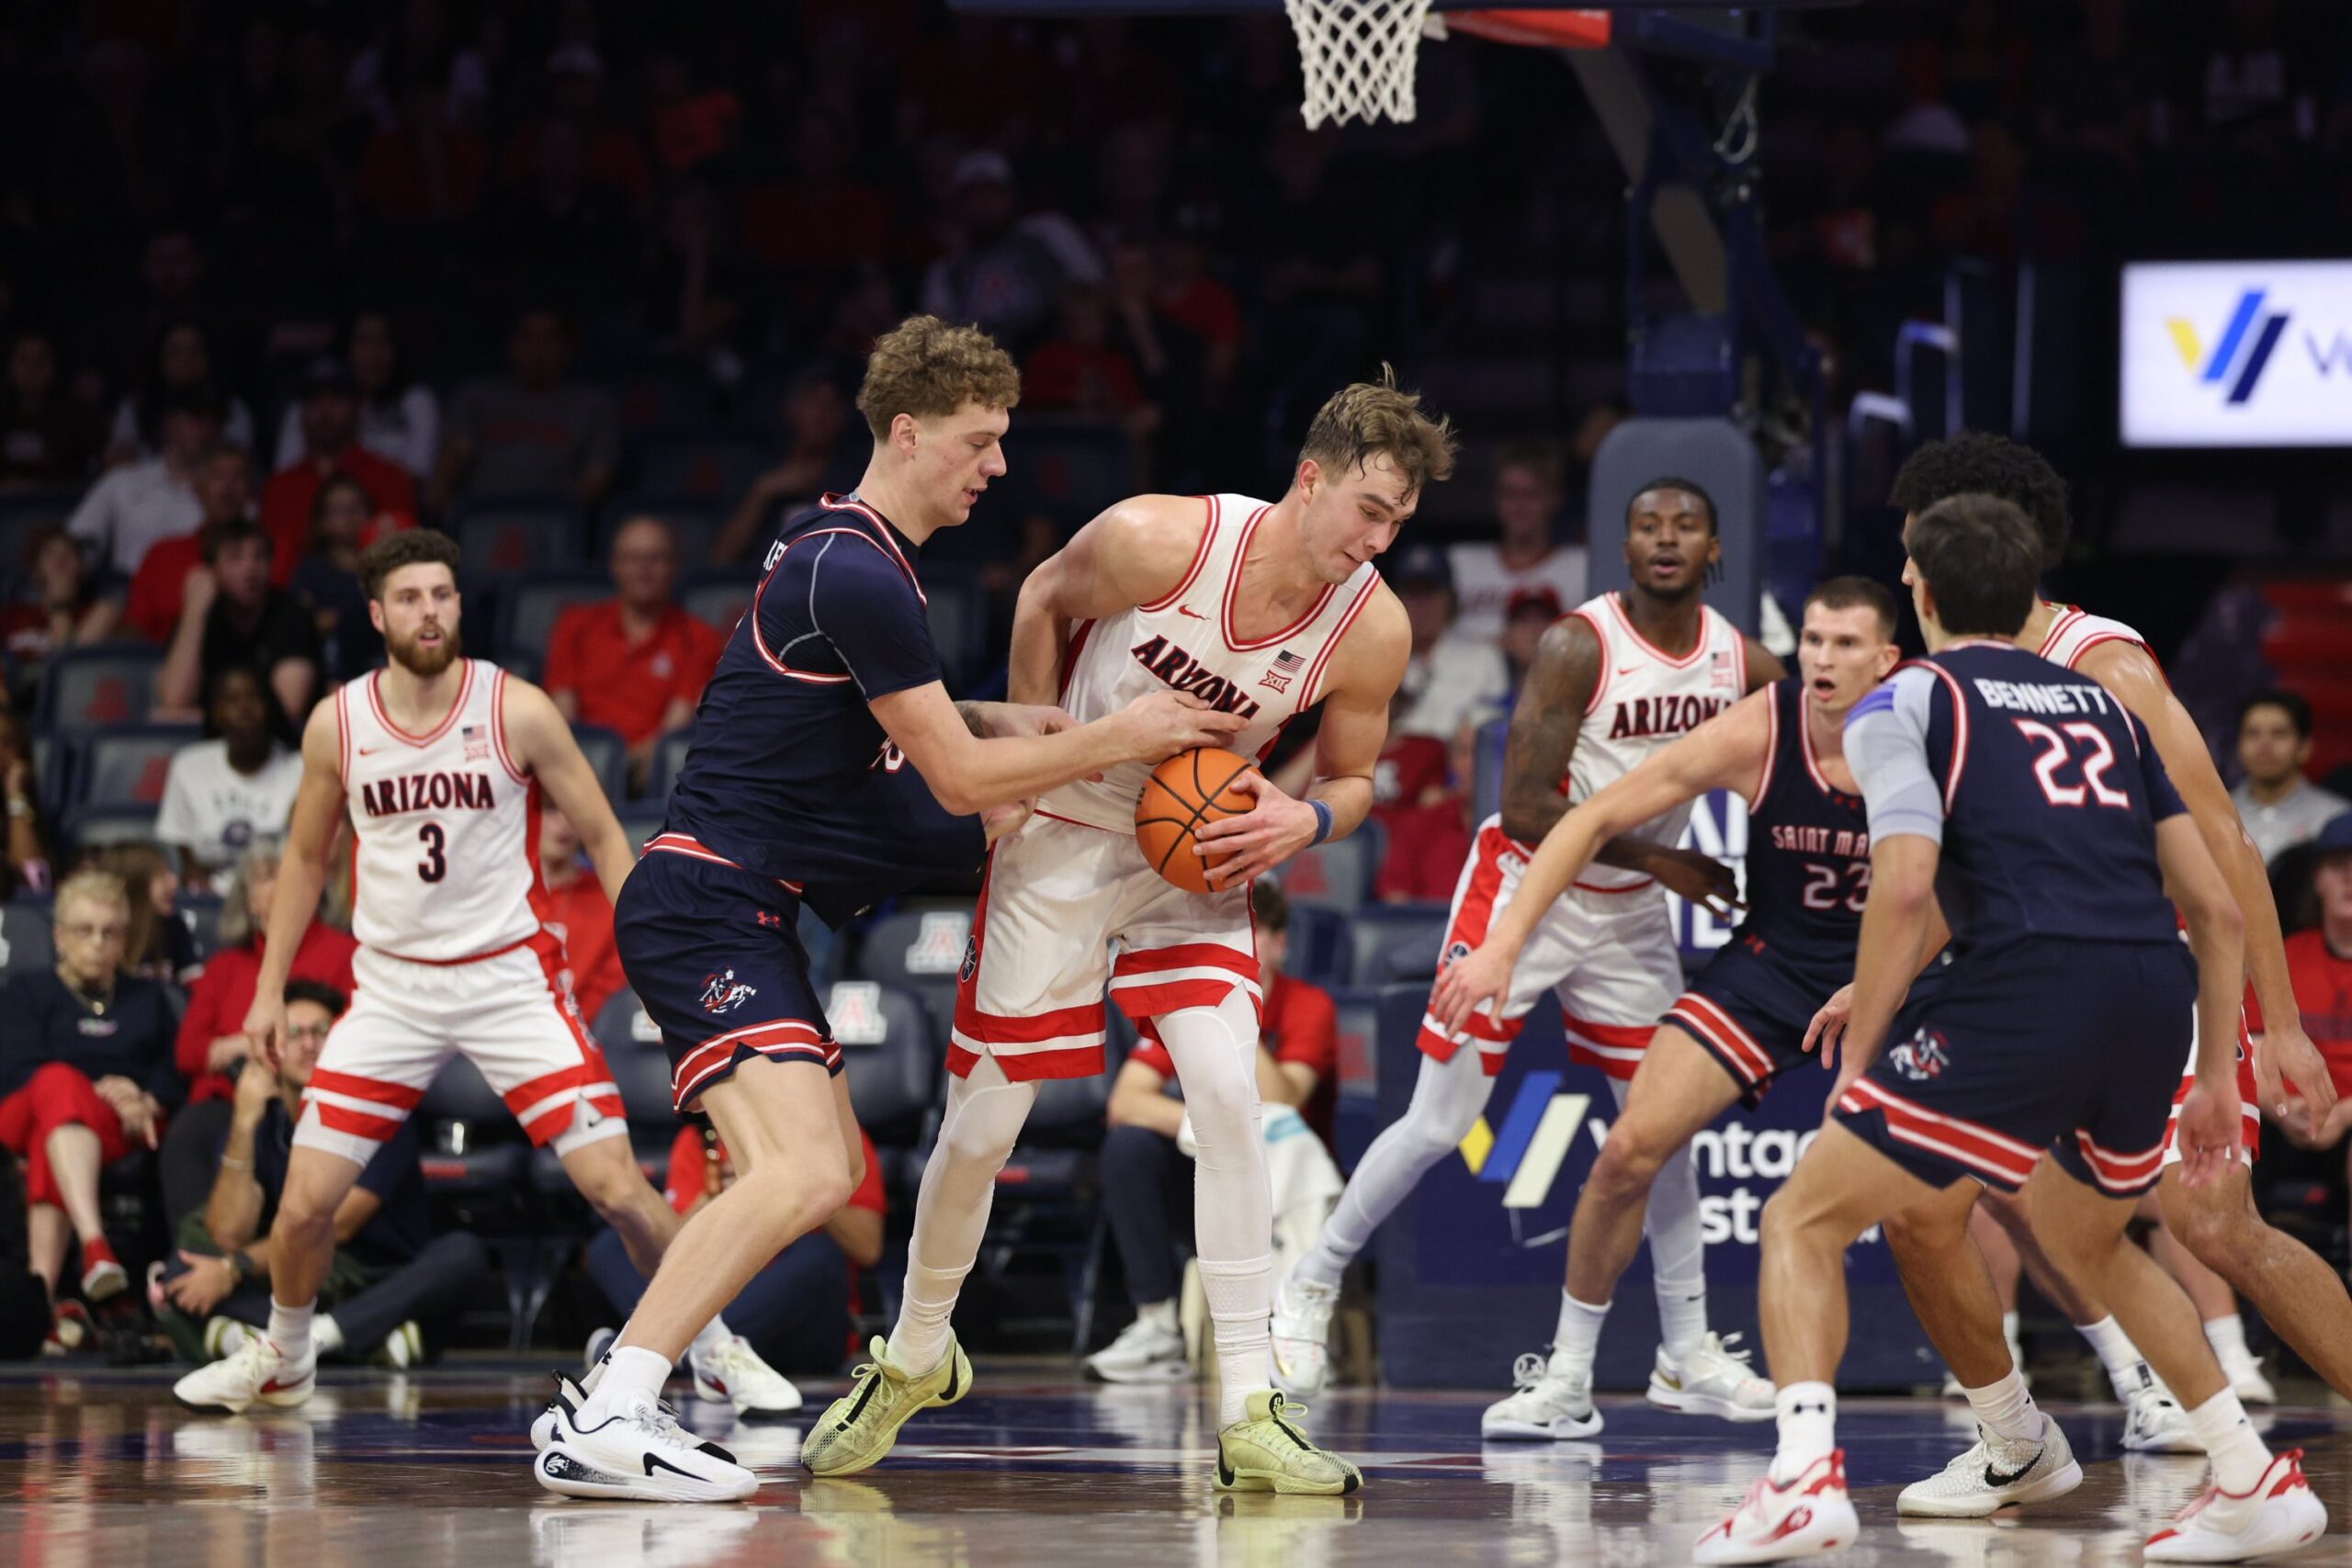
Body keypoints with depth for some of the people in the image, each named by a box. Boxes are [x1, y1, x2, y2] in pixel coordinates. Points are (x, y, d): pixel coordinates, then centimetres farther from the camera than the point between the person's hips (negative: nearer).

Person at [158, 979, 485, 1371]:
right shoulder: (253, 1128, 3)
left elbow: (337, 1226, -11)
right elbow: (229, 1235, -11)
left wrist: (235, 1268, -16)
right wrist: (244, 1125, -19)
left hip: (384, 1287, -2)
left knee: (463, 1253, -31)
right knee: (187, 1274, -21)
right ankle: (371, 1337, -36)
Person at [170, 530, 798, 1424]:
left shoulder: (518, 712, -9)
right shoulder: (337, 726, -3)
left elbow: (603, 838, -2)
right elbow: (306, 858, 12)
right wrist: (270, 987, 9)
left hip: (511, 975, -2)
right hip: (392, 983, 2)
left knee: (615, 1184, -11)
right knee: (305, 1200, -4)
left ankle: (718, 1351, 8)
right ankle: (281, 1362, 24)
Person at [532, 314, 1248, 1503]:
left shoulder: (844, 549, 16)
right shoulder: (858, 575, -17)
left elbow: (873, 717, 34)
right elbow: (959, 783, -14)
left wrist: (996, 723, 18)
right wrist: (1116, 739, -5)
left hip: (745, 907, 11)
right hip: (707, 903, -11)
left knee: (830, 1172, 17)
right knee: (803, 1173, -25)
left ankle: (602, 1400, 16)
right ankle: (604, 1423, -27)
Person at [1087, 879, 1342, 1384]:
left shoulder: (1308, 1006, -13)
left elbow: (1278, 1109, -28)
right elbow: (1125, 1101, -15)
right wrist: (1193, 1125, -33)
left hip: (1285, 1180, -4)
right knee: (1128, 1145, -23)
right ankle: (1158, 1328, -21)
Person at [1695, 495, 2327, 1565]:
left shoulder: (1908, 700, 10)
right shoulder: (2099, 704, 26)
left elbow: (1906, 886, -7)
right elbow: (2216, 907, 21)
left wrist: (1854, 1061, -1)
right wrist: (2216, 1078, 26)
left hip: (2025, 992, -6)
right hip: (2155, 998, 6)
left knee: (1805, 1219, 5)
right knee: (2085, 1238, 33)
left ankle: (1805, 1477, -18)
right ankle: (2255, 1481, 26)